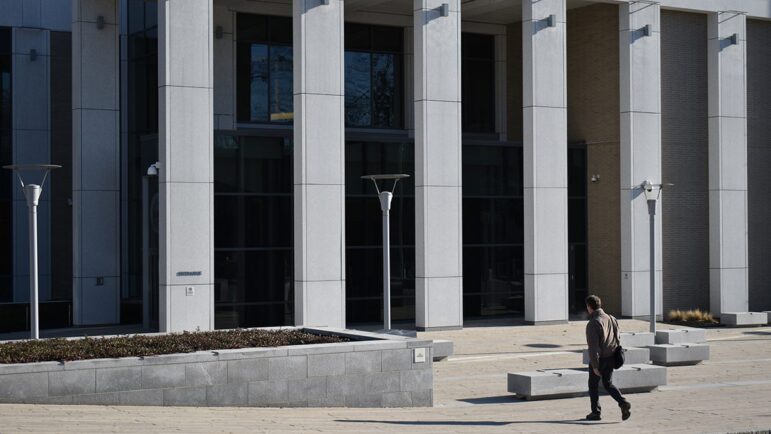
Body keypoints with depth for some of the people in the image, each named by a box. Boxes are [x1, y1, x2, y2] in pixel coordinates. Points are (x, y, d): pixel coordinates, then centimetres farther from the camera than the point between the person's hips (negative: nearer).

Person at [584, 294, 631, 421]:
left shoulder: (592, 324, -18)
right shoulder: (612, 319, 5)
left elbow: (593, 347, -21)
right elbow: (617, 339, 11)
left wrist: (595, 366, -18)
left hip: (599, 359, -7)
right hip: (611, 358, 7)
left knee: (593, 385, 11)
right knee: (608, 384, 17)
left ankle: (596, 412, 16)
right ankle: (623, 403, -4)